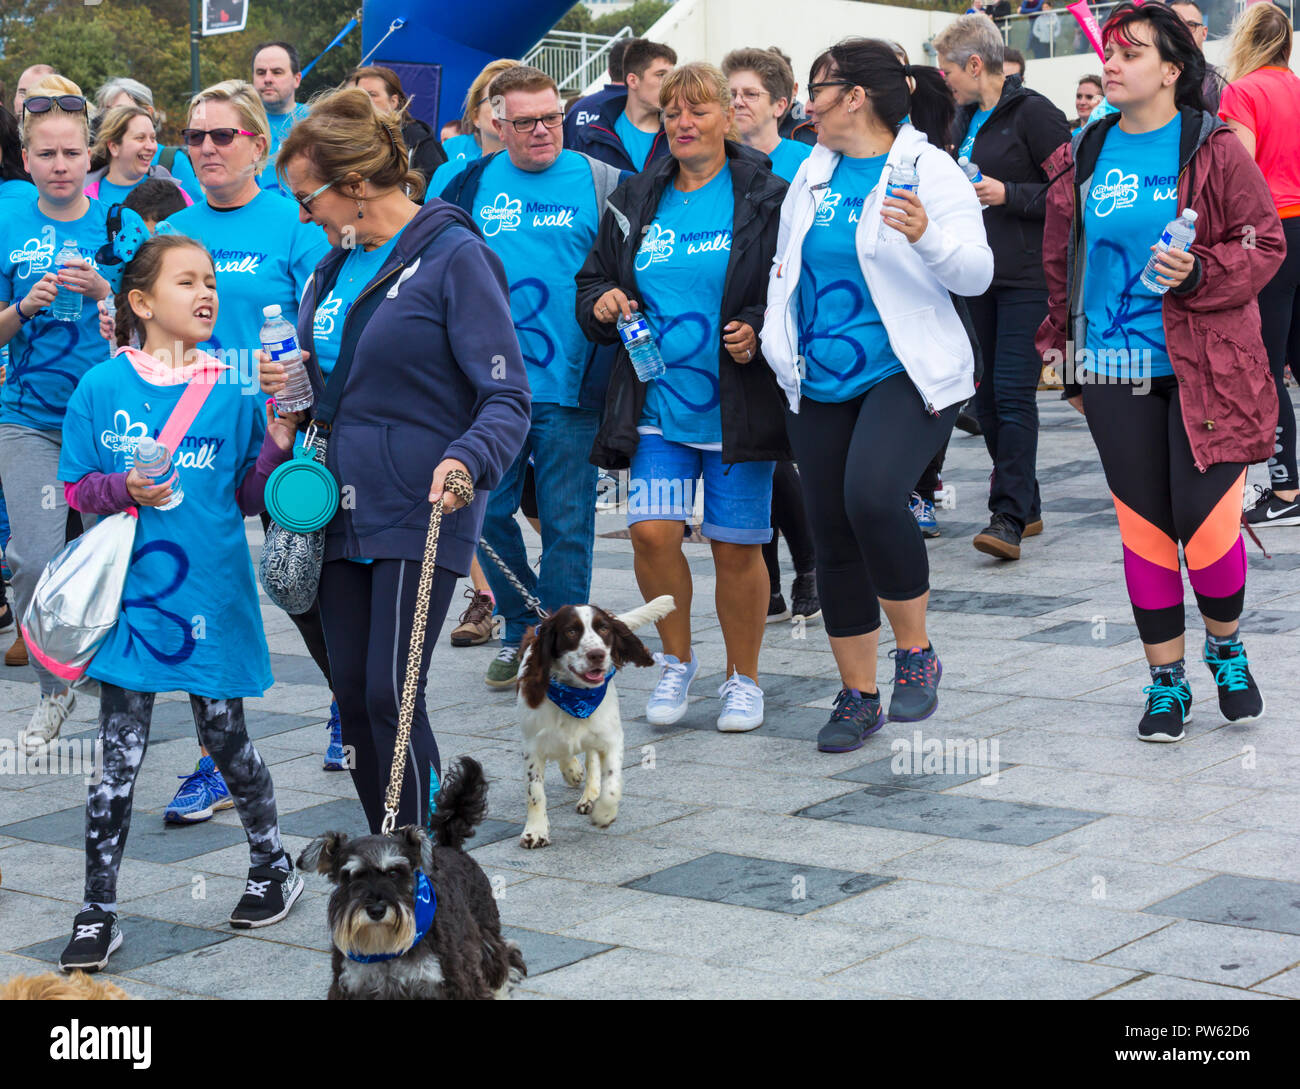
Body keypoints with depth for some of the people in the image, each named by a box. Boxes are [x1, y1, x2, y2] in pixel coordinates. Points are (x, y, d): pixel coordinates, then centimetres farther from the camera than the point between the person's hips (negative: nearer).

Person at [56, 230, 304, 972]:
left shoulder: (235, 390, 1)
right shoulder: (103, 388, -1)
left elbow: (249, 497, 5)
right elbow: (77, 488, 3)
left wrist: (277, 442, -12)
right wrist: (126, 490, -16)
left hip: (212, 595, 0)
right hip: (132, 595, 0)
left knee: (226, 739, 12)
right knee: (119, 757, 1)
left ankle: (274, 869, 33)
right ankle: (99, 913, 9)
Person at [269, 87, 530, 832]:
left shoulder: (455, 257, -11)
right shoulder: (338, 263, 13)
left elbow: (508, 398, -15)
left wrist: (467, 461, -35)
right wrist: (290, 385, 3)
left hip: (419, 516, -7)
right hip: (345, 512, 8)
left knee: (391, 695, -10)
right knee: (352, 694, 9)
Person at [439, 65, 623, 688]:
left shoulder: (600, 182, 1)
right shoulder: (470, 185, 7)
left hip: (569, 386, -2)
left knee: (567, 521, 2)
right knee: (490, 513, 7)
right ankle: (519, 628, 25)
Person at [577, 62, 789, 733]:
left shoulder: (764, 199, 0)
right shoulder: (636, 201, 11)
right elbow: (593, 281, 18)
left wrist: (758, 330, -16)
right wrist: (602, 303, -4)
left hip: (737, 405, -3)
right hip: (658, 402, 3)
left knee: (736, 547, 3)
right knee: (651, 531, -10)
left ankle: (743, 678, 22)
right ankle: (676, 660, 13)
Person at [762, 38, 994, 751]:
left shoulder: (928, 170, -5)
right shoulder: (813, 174, 13)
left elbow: (976, 274, -11)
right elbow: (787, 267, 24)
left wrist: (928, 237, -28)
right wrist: (770, 335, 13)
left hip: (906, 373, -6)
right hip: (820, 385, 7)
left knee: (873, 496, -29)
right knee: (832, 537, 6)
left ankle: (915, 652, -8)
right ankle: (857, 695, 20)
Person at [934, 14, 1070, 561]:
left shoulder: (1034, 113, -8)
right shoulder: (965, 118, 16)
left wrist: (1008, 194, -18)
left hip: (1027, 279, -8)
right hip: (979, 278, 8)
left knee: (1013, 394, -12)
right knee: (986, 398, 9)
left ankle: (1009, 516, -13)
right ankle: (1026, 505, 19)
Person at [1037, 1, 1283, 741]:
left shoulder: (1214, 149, -3)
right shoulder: (1083, 157, 10)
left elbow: (1264, 246, -2)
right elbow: (1062, 264, 16)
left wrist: (1198, 273, -20)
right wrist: (1070, 360, 16)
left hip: (1205, 370, -3)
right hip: (1114, 371, 4)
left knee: (1207, 527, -7)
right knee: (1144, 528, 6)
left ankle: (1227, 650, 22)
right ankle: (1167, 680, 18)